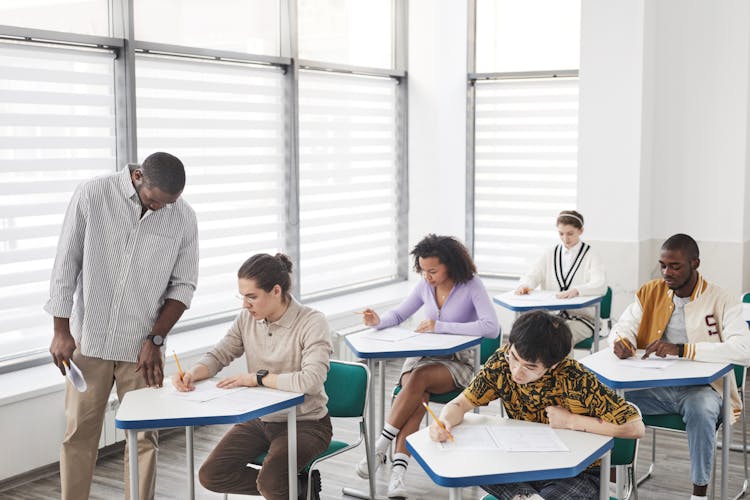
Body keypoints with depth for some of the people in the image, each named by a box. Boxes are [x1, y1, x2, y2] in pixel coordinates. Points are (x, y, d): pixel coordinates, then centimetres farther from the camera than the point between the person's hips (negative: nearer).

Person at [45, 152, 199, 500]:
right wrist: (61, 331, -3)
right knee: (79, 434, 5)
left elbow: (183, 285, 2)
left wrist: (155, 339, -6)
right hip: (88, 340, 0)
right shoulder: (92, 195, -7)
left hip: (142, 347, 1)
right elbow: (66, 265, -3)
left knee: (143, 438, 2)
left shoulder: (183, 217, -4)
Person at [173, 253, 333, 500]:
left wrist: (258, 377, -23)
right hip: (258, 420, 6)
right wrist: (192, 374, -15)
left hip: (305, 423, -6)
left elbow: (311, 381, -31)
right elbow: (217, 356, 7)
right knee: (210, 475, -8)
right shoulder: (246, 319, -1)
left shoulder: (312, 322, -19)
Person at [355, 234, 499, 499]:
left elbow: (491, 328, -24)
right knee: (418, 397, -31)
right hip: (421, 356, 4)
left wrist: (441, 326, -25)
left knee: (418, 378, -36)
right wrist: (378, 321, -8)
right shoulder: (425, 286, 4)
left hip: (457, 362, -3)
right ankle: (398, 471, -40)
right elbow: (399, 314, 16)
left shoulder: (471, 286, -11)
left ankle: (380, 448, -29)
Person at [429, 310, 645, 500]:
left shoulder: (576, 381, -25)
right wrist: (444, 423, -31)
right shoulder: (502, 363, -13)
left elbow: (635, 428, -24)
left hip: (577, 473, -6)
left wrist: (571, 421, -23)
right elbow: (461, 403, -8)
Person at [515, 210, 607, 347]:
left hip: (581, 316, -3)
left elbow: (600, 286, -14)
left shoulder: (591, 255, 2)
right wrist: (524, 285, -20)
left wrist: (576, 291, -36)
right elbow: (532, 276, 6)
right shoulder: (551, 254, 15)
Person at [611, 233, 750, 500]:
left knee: (701, 408, -37)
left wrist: (682, 349, -30)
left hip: (700, 387, -3)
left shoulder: (721, 301, -8)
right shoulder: (650, 293, 6)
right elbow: (623, 326, 8)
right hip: (655, 385, 4)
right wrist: (621, 340, -19)